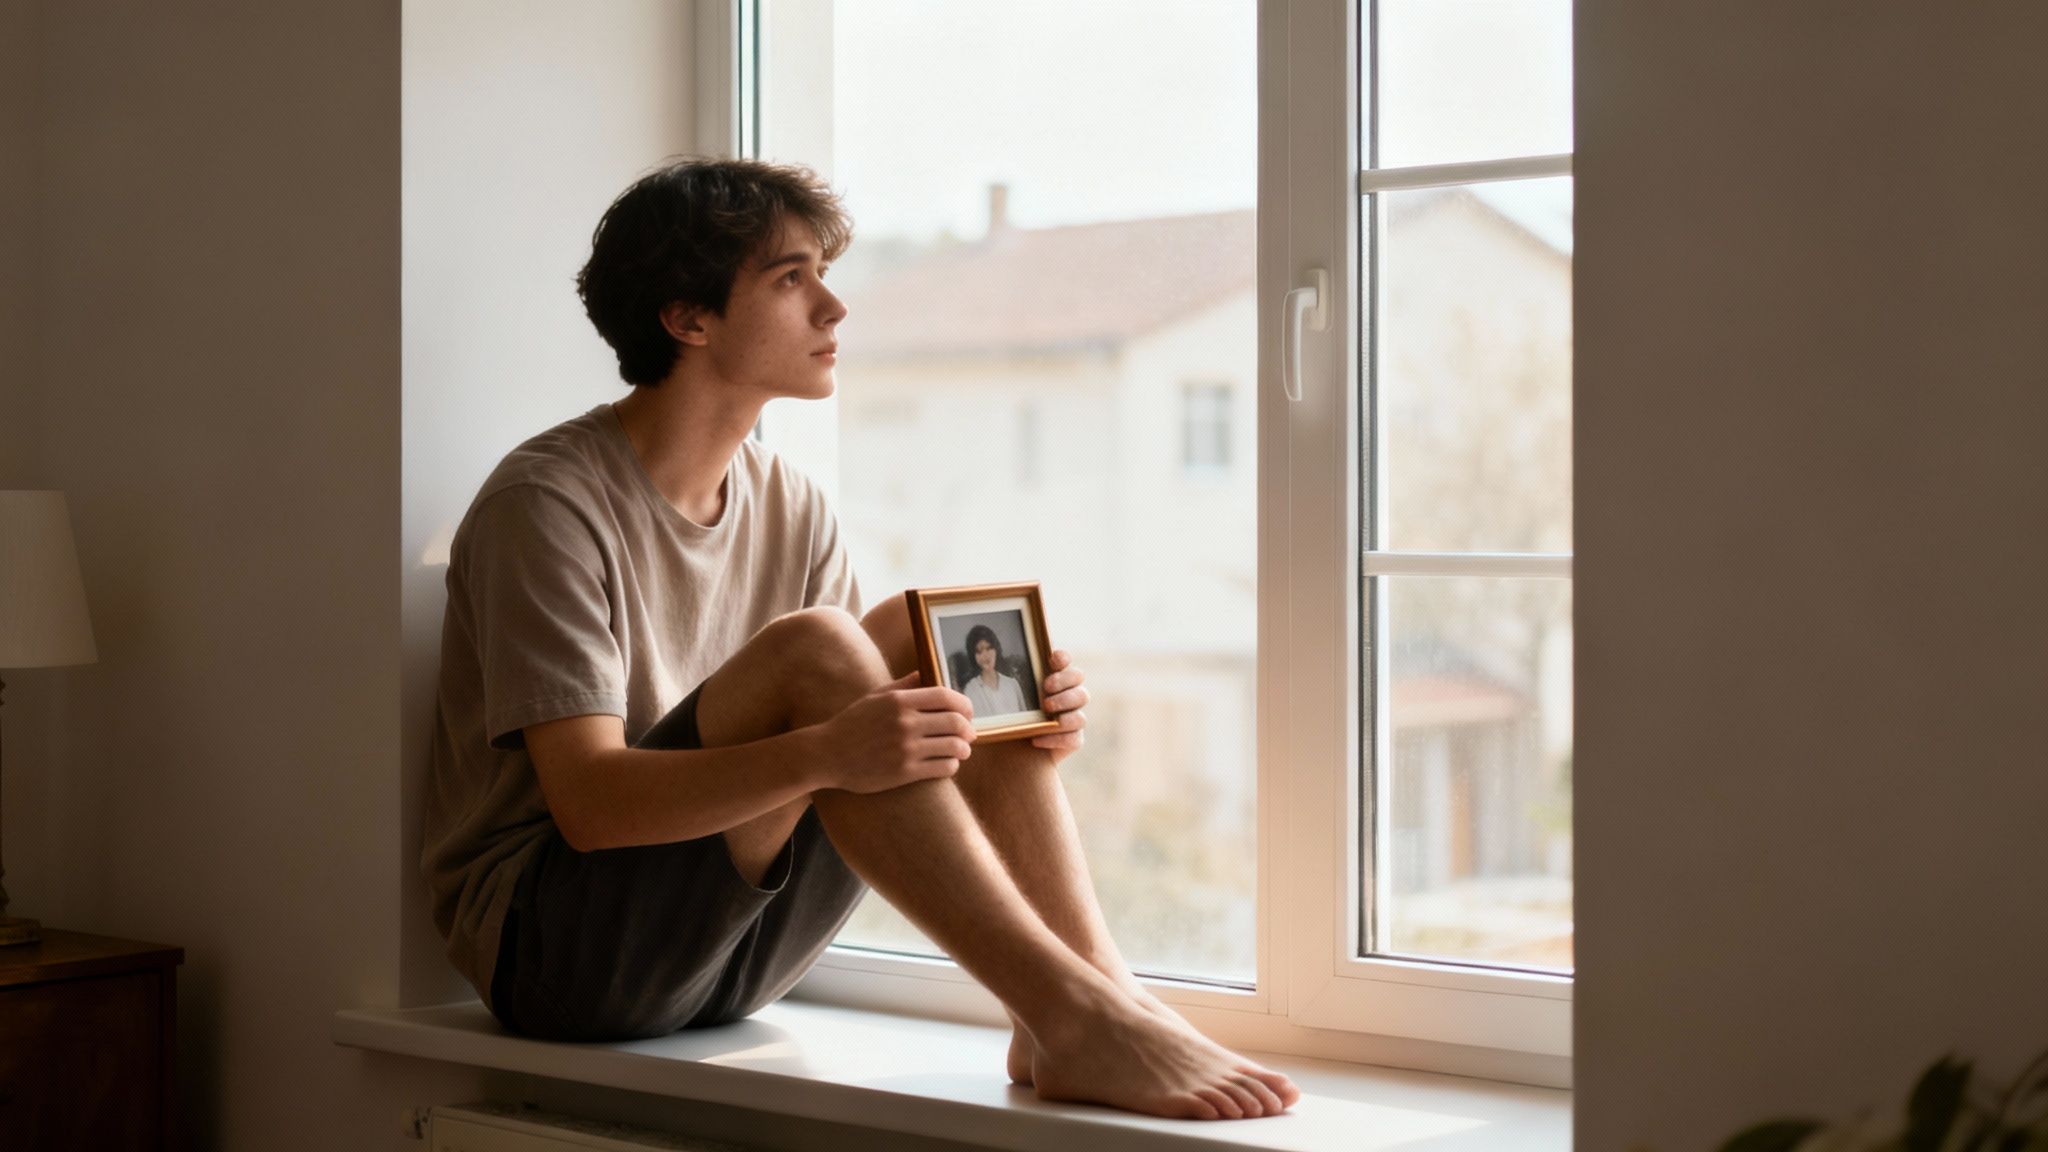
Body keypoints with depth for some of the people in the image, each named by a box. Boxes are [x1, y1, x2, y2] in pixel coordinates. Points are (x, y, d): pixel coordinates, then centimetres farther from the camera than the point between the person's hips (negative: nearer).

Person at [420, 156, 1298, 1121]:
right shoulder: (547, 504, -13)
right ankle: (1072, 1012, -31)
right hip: (551, 950, -7)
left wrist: (1013, 740, -15)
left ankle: (1101, 990, -22)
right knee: (809, 648, -28)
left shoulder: (789, 509, 9)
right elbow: (588, 801, -24)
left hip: (729, 951, 7)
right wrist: (822, 755, -39)